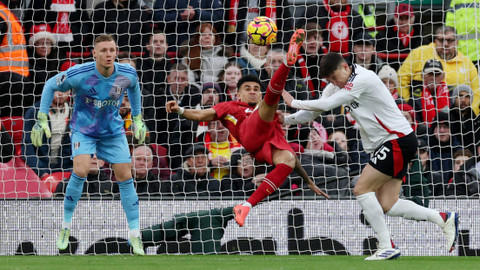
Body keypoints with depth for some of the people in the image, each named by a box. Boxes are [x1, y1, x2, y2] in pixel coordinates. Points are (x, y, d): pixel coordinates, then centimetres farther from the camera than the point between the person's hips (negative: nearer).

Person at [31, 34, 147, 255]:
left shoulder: (127, 74, -16)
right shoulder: (79, 74, -26)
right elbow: (50, 86, -9)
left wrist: (137, 118, 13)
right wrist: (42, 119, -11)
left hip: (113, 131, 3)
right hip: (83, 129, -3)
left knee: (125, 178, -4)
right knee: (80, 171, -24)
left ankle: (135, 238, 5)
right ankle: (65, 227, -5)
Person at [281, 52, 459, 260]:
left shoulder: (363, 79, -20)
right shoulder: (338, 83, 8)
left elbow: (326, 105, -22)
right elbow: (316, 109, 12)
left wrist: (293, 102, -11)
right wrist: (285, 119, 0)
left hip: (399, 140, -9)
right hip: (384, 145, 9)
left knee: (361, 189, -13)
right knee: (386, 205, 1)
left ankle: (387, 246, -9)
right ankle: (442, 218, 10)